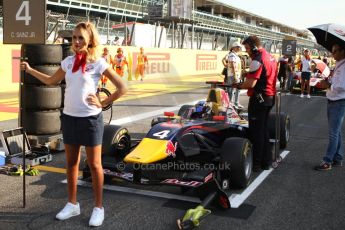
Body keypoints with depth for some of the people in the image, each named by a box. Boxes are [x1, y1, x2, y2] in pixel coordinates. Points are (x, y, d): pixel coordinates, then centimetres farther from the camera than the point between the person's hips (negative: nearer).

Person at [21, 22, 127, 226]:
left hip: (90, 119, -5)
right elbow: (52, 81, 22)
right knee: (71, 163, 14)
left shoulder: (98, 63, -10)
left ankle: (99, 208, 16)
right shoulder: (68, 62, 5)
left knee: (94, 165, 4)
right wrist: (30, 70, 20)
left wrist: (103, 103, -9)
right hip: (69, 117, 5)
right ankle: (72, 204, 28)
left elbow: (122, 88, -11)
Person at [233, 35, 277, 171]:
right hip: (269, 98, 9)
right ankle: (266, 161, 22)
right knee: (264, 130, 16)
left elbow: (251, 83, -23)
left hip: (258, 99, -9)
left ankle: (256, 164, 4)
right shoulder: (270, 57, 13)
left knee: (256, 131, -2)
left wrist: (239, 86, -6)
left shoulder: (257, 60, -17)